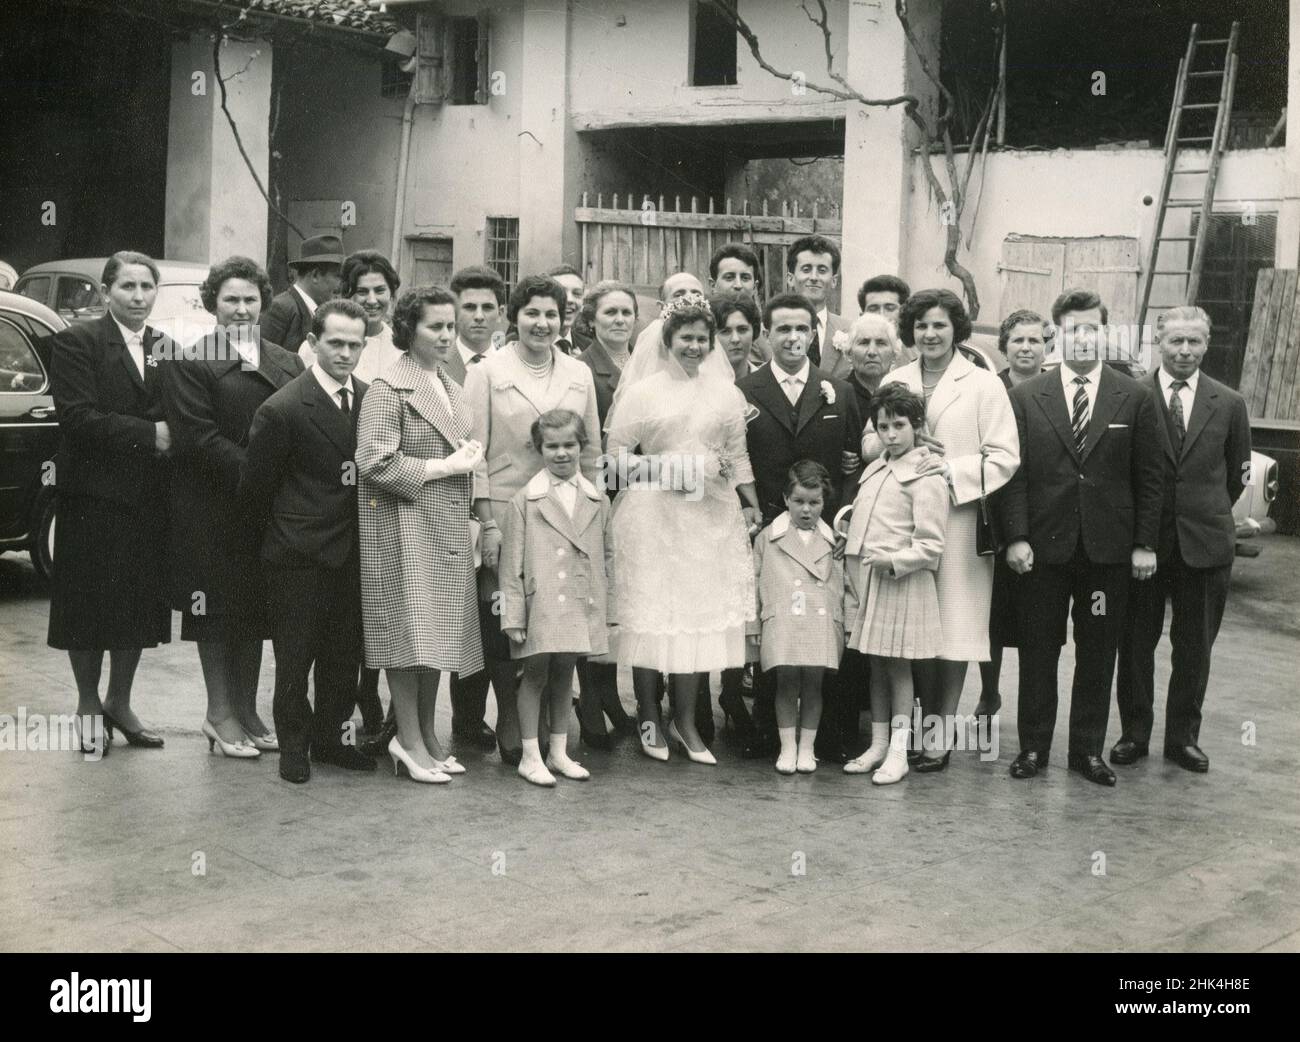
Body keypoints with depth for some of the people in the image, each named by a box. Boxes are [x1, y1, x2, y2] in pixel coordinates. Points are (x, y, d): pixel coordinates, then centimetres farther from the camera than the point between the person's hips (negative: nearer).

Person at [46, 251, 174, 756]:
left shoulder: (166, 348, 9)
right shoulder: (77, 342, -6)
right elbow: (78, 417, -16)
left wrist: (170, 437, -15)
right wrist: (148, 435, -20)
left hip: (149, 499, 5)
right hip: (94, 494, -4)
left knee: (140, 602, 10)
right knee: (89, 603, 5)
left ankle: (120, 704, 24)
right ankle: (88, 706, 20)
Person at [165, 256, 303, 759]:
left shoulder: (287, 363, 9)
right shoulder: (192, 363, -6)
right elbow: (197, 438, -14)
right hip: (211, 507, -4)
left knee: (256, 609, 11)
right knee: (216, 609, 5)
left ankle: (246, 710, 22)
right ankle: (220, 713, 16)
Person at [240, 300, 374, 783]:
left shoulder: (370, 400, 4)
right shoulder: (282, 410, -14)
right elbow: (254, 488, -5)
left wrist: (361, 533, 7)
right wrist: (276, 539, 4)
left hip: (350, 551, 5)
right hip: (299, 556, -5)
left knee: (344, 653, 13)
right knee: (294, 657, 5)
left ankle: (331, 737, 28)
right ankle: (294, 746, 20)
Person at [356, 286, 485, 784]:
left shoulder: (451, 387, 18)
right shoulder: (389, 388, -9)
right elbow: (375, 462, -17)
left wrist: (471, 454, 8)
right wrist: (444, 467, -14)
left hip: (447, 528, 8)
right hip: (404, 524, -8)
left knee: (439, 632, 10)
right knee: (411, 629, -8)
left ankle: (427, 734, 19)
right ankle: (408, 740, 0)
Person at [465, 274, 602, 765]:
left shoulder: (579, 374, 11)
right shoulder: (488, 371, 1)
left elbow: (590, 452, 14)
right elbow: (475, 452, -2)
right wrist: (487, 523, -8)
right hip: (505, 515, -2)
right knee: (504, 623, 0)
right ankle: (509, 723, 13)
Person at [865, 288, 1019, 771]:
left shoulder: (984, 385, 0)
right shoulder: (894, 381, 12)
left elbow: (1004, 457, -5)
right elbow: (870, 443, 8)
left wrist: (953, 469, -17)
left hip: (959, 518, -3)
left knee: (954, 622, -1)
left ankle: (943, 730, 7)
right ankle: (926, 722, 18)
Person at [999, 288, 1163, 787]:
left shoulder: (1134, 399, 3)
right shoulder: (1026, 397, 2)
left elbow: (1149, 478, 3)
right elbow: (1014, 474, 1)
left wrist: (1144, 543, -1)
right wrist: (1016, 536, -7)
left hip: (1109, 548, 0)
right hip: (1045, 546, 0)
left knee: (1097, 653, 8)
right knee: (1037, 651, 6)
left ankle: (1088, 750, 19)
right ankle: (1033, 748, 17)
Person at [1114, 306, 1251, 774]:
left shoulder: (1229, 404, 3)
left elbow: (1237, 472, 12)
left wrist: (1210, 514, 11)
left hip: (1205, 543, 2)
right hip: (1143, 540, -1)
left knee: (1195, 647, 9)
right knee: (1136, 643, 7)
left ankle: (1183, 736, 21)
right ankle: (1134, 733, 20)